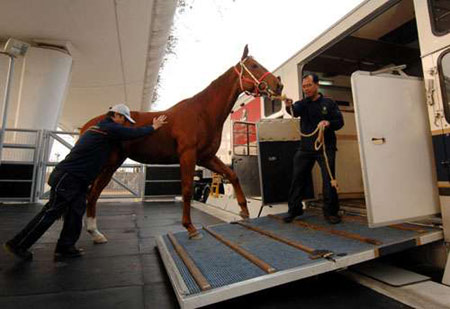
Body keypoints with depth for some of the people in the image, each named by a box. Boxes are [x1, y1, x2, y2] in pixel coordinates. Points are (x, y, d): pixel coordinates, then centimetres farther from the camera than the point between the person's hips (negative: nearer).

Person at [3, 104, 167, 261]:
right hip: (69, 177, -10)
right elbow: (133, 133, -12)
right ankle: (17, 244, 12)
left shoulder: (100, 127, 17)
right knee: (51, 212, -1)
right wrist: (153, 127, 3)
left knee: (76, 211, 10)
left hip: (78, 179, 10)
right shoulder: (109, 128, -13)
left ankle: (65, 247, 17)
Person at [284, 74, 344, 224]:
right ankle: (294, 210, 17)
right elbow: (295, 111, -15)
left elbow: (340, 122, 2)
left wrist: (328, 122, -19)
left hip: (326, 147, -2)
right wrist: (289, 106, -39)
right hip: (305, 148, 2)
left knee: (328, 179, -2)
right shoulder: (302, 103, 8)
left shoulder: (329, 103, 5)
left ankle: (330, 211, 12)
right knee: (298, 178, 4)